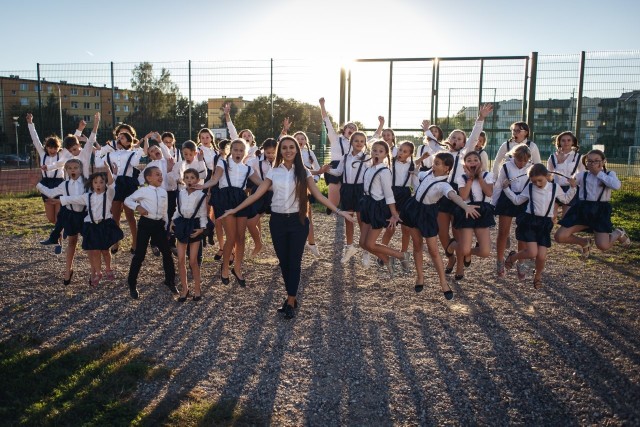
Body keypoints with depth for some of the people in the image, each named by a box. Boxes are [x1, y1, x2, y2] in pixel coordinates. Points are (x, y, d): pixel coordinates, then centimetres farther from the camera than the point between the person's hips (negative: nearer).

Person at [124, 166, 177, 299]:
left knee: (167, 252, 7)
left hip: (159, 224, 5)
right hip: (146, 223, -5)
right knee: (139, 254, 0)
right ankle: (132, 285, 14)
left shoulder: (163, 192, 9)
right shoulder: (143, 190, -6)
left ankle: (170, 281, 24)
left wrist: (166, 225, 12)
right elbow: (127, 200, -2)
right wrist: (137, 207, -19)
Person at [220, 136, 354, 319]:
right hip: (278, 221, 2)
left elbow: (319, 196, -1)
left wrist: (339, 211, -9)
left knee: (294, 261, 0)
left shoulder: (303, 173, 1)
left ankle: (290, 302, 8)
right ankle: (292, 297, 23)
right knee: (283, 261, 8)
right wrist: (235, 209, 2)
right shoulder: (273, 172, 4)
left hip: (298, 221, -2)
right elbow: (256, 194, 5)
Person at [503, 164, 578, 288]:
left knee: (541, 257, -4)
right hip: (529, 222, -2)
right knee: (532, 253, -17)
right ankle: (513, 257, 15)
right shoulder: (529, 188, 1)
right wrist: (506, 188, 6)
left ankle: (538, 275, 28)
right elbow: (517, 200, 14)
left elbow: (565, 199, 21)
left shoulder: (555, 187, 3)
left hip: (545, 224, 2)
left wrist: (572, 188, 7)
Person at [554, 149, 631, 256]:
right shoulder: (582, 175, 7)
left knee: (603, 246, -17)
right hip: (582, 210, 2)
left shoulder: (610, 174, 4)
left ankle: (619, 234, 23)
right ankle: (585, 242, 23)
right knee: (560, 237, -11)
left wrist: (599, 173, -12)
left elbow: (616, 186, -18)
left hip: (600, 211, -2)